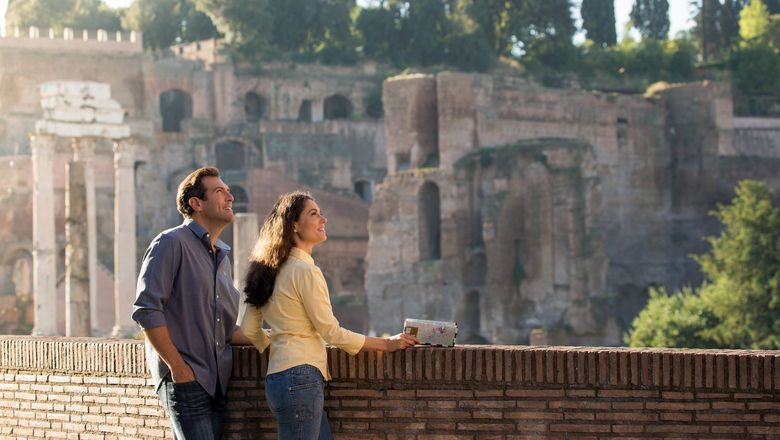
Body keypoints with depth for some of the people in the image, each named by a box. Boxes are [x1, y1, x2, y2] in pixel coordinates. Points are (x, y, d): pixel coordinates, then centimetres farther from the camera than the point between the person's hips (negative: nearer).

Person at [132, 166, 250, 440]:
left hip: (216, 384, 8)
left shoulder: (221, 256, 20)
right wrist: (178, 367, -16)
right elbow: (146, 310, -15)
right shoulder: (171, 243, -5)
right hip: (185, 383, -8)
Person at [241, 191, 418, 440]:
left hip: (278, 376, 9)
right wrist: (387, 344, -1)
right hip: (301, 377, -9)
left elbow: (249, 330, 17)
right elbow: (331, 332, -9)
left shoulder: (272, 270, 16)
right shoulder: (305, 271, -11)